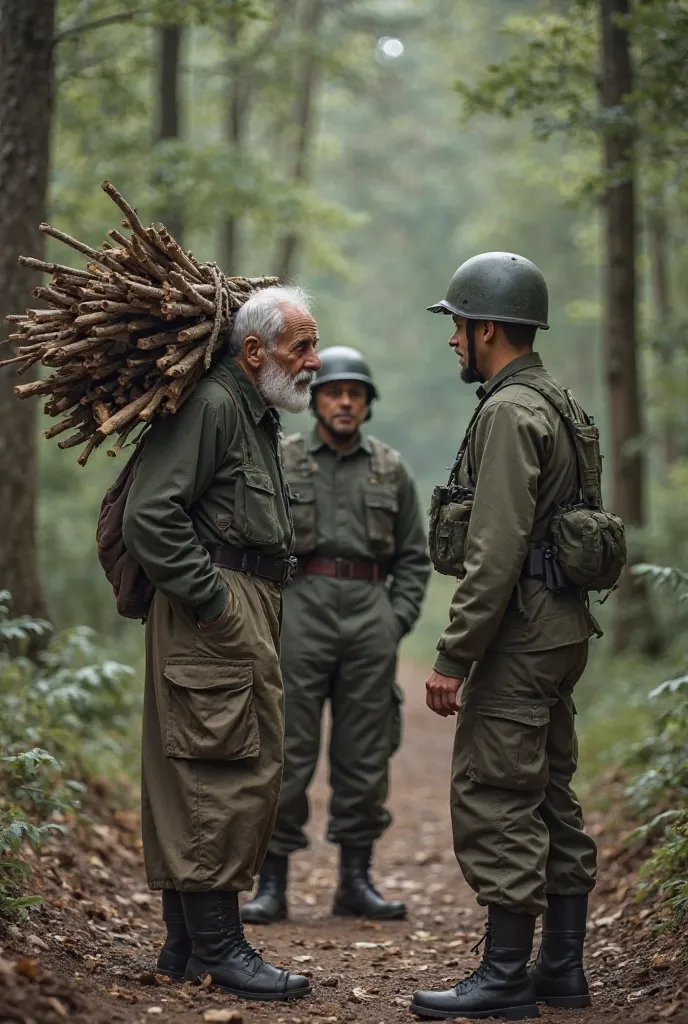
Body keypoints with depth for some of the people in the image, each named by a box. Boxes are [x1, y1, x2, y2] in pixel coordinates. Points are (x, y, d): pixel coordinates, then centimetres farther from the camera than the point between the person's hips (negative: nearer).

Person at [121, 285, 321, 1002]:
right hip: (216, 618, -10)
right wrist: (211, 599, -18)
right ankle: (216, 948, -3)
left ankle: (185, 944, 18)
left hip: (247, 612, 10)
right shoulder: (211, 405, -12)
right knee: (228, 774, -8)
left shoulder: (256, 415, 22)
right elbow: (150, 517, -20)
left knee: (193, 781, 12)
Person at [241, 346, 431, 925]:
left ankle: (356, 880, 14)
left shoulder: (391, 470, 12)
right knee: (288, 749, -3)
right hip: (302, 609, -2)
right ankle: (273, 882, 3)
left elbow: (414, 556, 13)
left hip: (371, 613, 2)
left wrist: (397, 620, 1)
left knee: (366, 753, 5)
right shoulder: (281, 464, 6)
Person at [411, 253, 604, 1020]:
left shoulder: (510, 413, -15)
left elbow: (495, 552, -23)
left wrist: (452, 657, -20)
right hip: (560, 629, 10)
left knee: (494, 803, -5)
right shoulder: (560, 407, 16)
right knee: (550, 800, 13)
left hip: (518, 637, -10)